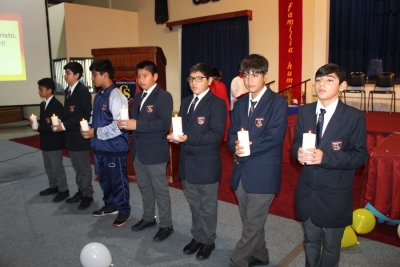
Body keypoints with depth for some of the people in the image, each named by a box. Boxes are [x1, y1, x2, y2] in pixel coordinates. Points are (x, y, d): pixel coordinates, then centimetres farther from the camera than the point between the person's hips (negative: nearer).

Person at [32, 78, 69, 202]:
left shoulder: (56, 105, -19)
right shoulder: (43, 104, 12)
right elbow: (43, 121, 15)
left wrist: (39, 128, -18)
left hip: (54, 142, -9)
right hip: (45, 141, 10)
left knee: (57, 167, 0)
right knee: (48, 166, 19)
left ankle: (63, 190, 12)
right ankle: (53, 186, 33)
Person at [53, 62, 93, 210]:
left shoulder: (83, 91, -15)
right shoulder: (68, 91, 11)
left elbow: (85, 115, -20)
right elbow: (67, 112, 15)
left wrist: (64, 125, -20)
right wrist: (59, 123, -3)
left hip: (80, 135, -8)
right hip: (70, 135, 8)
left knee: (84, 167, 5)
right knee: (77, 168, 17)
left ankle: (88, 195, 18)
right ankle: (81, 192, 30)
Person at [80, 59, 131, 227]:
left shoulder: (116, 96, -19)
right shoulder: (98, 96, 9)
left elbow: (119, 125, -25)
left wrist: (95, 132, -21)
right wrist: (88, 127, 0)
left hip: (114, 148, -9)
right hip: (99, 146, 9)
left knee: (118, 180, 5)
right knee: (104, 179, 21)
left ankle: (124, 211, 22)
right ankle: (110, 205, 39)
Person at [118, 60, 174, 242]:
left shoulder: (164, 96, -11)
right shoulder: (138, 97, 14)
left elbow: (165, 123, -22)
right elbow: (135, 120, 16)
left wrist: (137, 125, -26)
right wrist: (126, 123, -7)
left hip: (154, 152, -8)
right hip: (138, 151, 8)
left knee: (160, 190, 3)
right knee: (144, 188, 20)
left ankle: (166, 225, 17)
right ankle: (148, 218, 37)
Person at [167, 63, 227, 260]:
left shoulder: (217, 103, -12)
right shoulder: (186, 102, 11)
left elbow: (216, 134, -21)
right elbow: (180, 126, 12)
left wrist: (188, 138, -28)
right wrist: (175, 136, -11)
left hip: (206, 165, -6)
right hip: (187, 163, 7)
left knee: (207, 207, 12)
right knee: (194, 205, 21)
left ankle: (208, 241, 31)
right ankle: (197, 237, 39)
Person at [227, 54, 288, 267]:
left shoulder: (278, 102, -10)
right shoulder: (240, 104, 11)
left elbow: (274, 137, -20)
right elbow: (231, 134, 6)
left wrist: (247, 148, -17)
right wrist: (237, 146, -16)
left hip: (263, 172, -7)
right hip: (241, 170, 7)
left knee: (252, 224, 3)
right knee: (251, 222, 20)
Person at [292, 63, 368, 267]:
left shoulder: (354, 117, -13)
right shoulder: (305, 112, 0)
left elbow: (360, 156, -14)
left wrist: (325, 157, -28)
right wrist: (299, 152, -19)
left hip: (335, 195, -3)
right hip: (307, 191, 4)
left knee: (330, 247, 18)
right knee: (310, 242, 23)